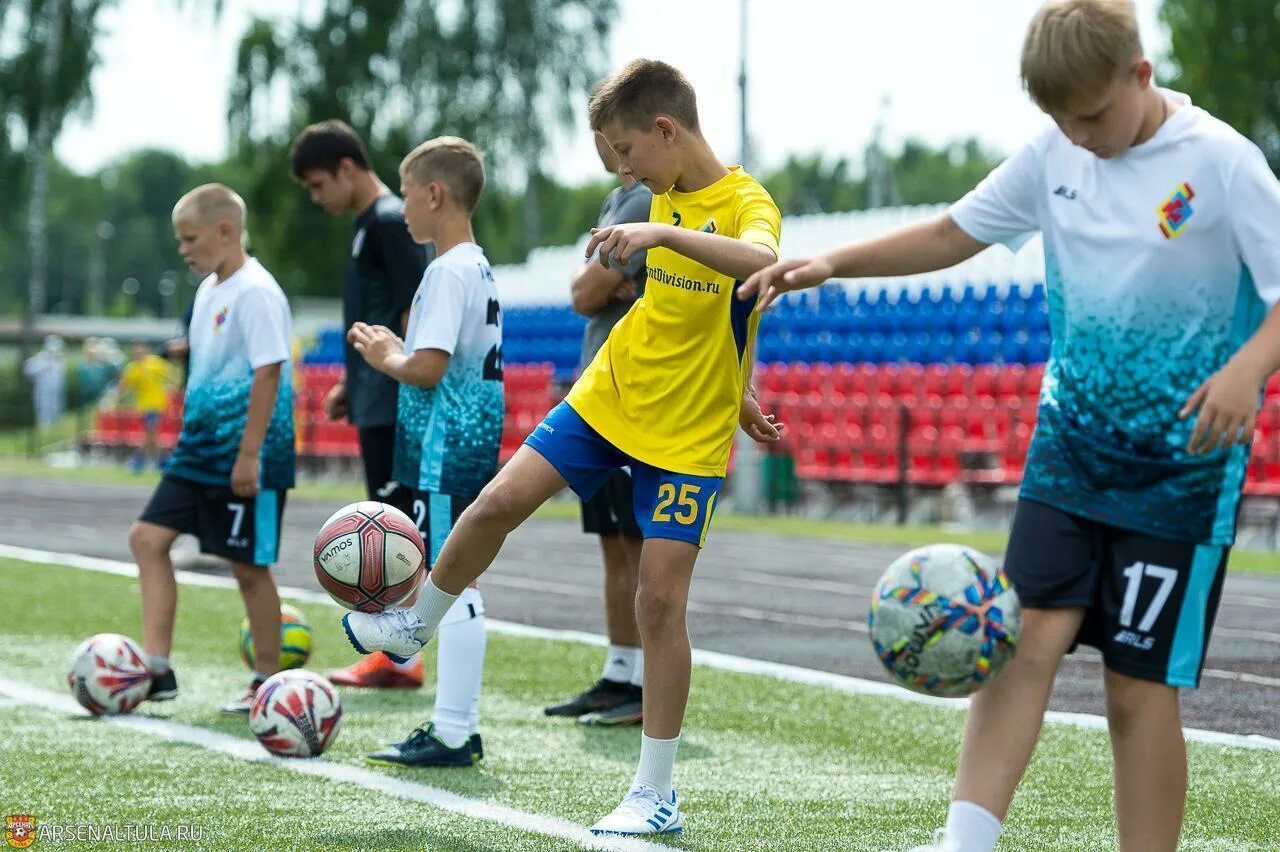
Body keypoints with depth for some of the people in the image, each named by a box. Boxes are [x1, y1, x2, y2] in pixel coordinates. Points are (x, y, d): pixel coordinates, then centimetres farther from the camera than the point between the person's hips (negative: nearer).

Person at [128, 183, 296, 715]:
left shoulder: (255, 292, -16)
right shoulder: (209, 290, 12)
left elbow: (268, 373, -20)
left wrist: (249, 453, -23)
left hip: (246, 458, -9)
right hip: (200, 450, 9)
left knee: (249, 566, -1)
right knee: (148, 538, 4)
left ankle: (268, 683, 11)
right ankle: (156, 668, 5)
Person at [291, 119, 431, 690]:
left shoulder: (390, 222, -12)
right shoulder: (368, 225, 17)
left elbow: (415, 311, -19)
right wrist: (350, 383, 23)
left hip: (394, 406, -10)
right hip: (377, 403, 10)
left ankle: (398, 658, -5)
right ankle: (397, 654, 13)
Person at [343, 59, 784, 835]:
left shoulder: (747, 205, -17)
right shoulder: (668, 197, 5)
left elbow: (762, 262, -43)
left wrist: (663, 233, -51)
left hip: (686, 435, -6)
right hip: (609, 395, 6)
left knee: (661, 598, -8)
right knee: (500, 501, -4)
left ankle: (657, 794, 1)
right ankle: (419, 625, 24)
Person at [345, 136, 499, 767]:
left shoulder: (449, 272, -15)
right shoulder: (479, 268, 15)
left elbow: (427, 370, -21)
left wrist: (385, 358, -4)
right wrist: (399, 350, 16)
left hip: (446, 453, -10)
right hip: (474, 451, 10)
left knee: (454, 585, -8)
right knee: (460, 585, 13)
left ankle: (452, 734, -7)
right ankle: (458, 726, 18)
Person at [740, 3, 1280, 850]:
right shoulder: (1052, 157, 2)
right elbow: (952, 233, 14)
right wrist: (833, 263, 4)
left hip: (1184, 463, -4)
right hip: (1073, 441, 4)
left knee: (1141, 685, -2)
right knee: (1028, 634, -12)